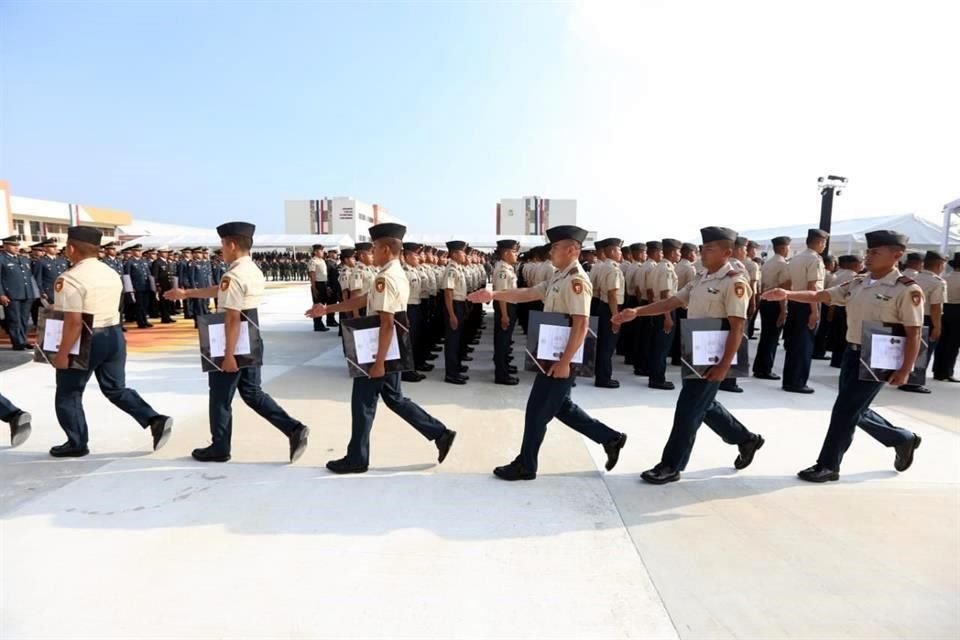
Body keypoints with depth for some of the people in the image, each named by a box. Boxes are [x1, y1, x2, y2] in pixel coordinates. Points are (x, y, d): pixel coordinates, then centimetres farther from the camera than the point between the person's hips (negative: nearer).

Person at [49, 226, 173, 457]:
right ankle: (155, 420, -2)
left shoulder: (69, 279, -17)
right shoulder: (113, 274, 8)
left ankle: (77, 444, 23)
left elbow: (74, 322, -23)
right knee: (116, 389, 15)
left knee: (68, 394, 13)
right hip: (114, 335, 7)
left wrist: (62, 354, -17)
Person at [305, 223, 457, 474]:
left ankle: (356, 458, 20)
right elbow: (361, 300, 16)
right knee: (394, 398, 18)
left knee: (363, 403, 5)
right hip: (392, 351, 9)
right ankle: (440, 434, 15)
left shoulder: (385, 279, -20)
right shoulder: (397, 275, 12)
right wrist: (327, 309, 17)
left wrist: (379, 361, -26)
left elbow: (386, 323, -26)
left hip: (380, 351, -9)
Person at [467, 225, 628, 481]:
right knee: (560, 406, 19)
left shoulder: (576, 280, -19)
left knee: (537, 410, 2)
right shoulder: (558, 278, 11)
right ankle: (610, 438, 29)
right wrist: (493, 295, 7)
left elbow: (581, 325, -24)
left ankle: (525, 466, 19)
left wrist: (564, 362, -25)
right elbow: (526, 294, 15)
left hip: (562, 358, -10)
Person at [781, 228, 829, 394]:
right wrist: (814, 311, -19)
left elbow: (788, 283, 14)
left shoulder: (796, 258, 14)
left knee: (793, 342, 12)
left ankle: (789, 380, 18)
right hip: (807, 304, -8)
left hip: (793, 302, 8)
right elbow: (812, 287, -19)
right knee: (804, 344, -2)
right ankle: (797, 382, 3)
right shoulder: (815, 259, -12)